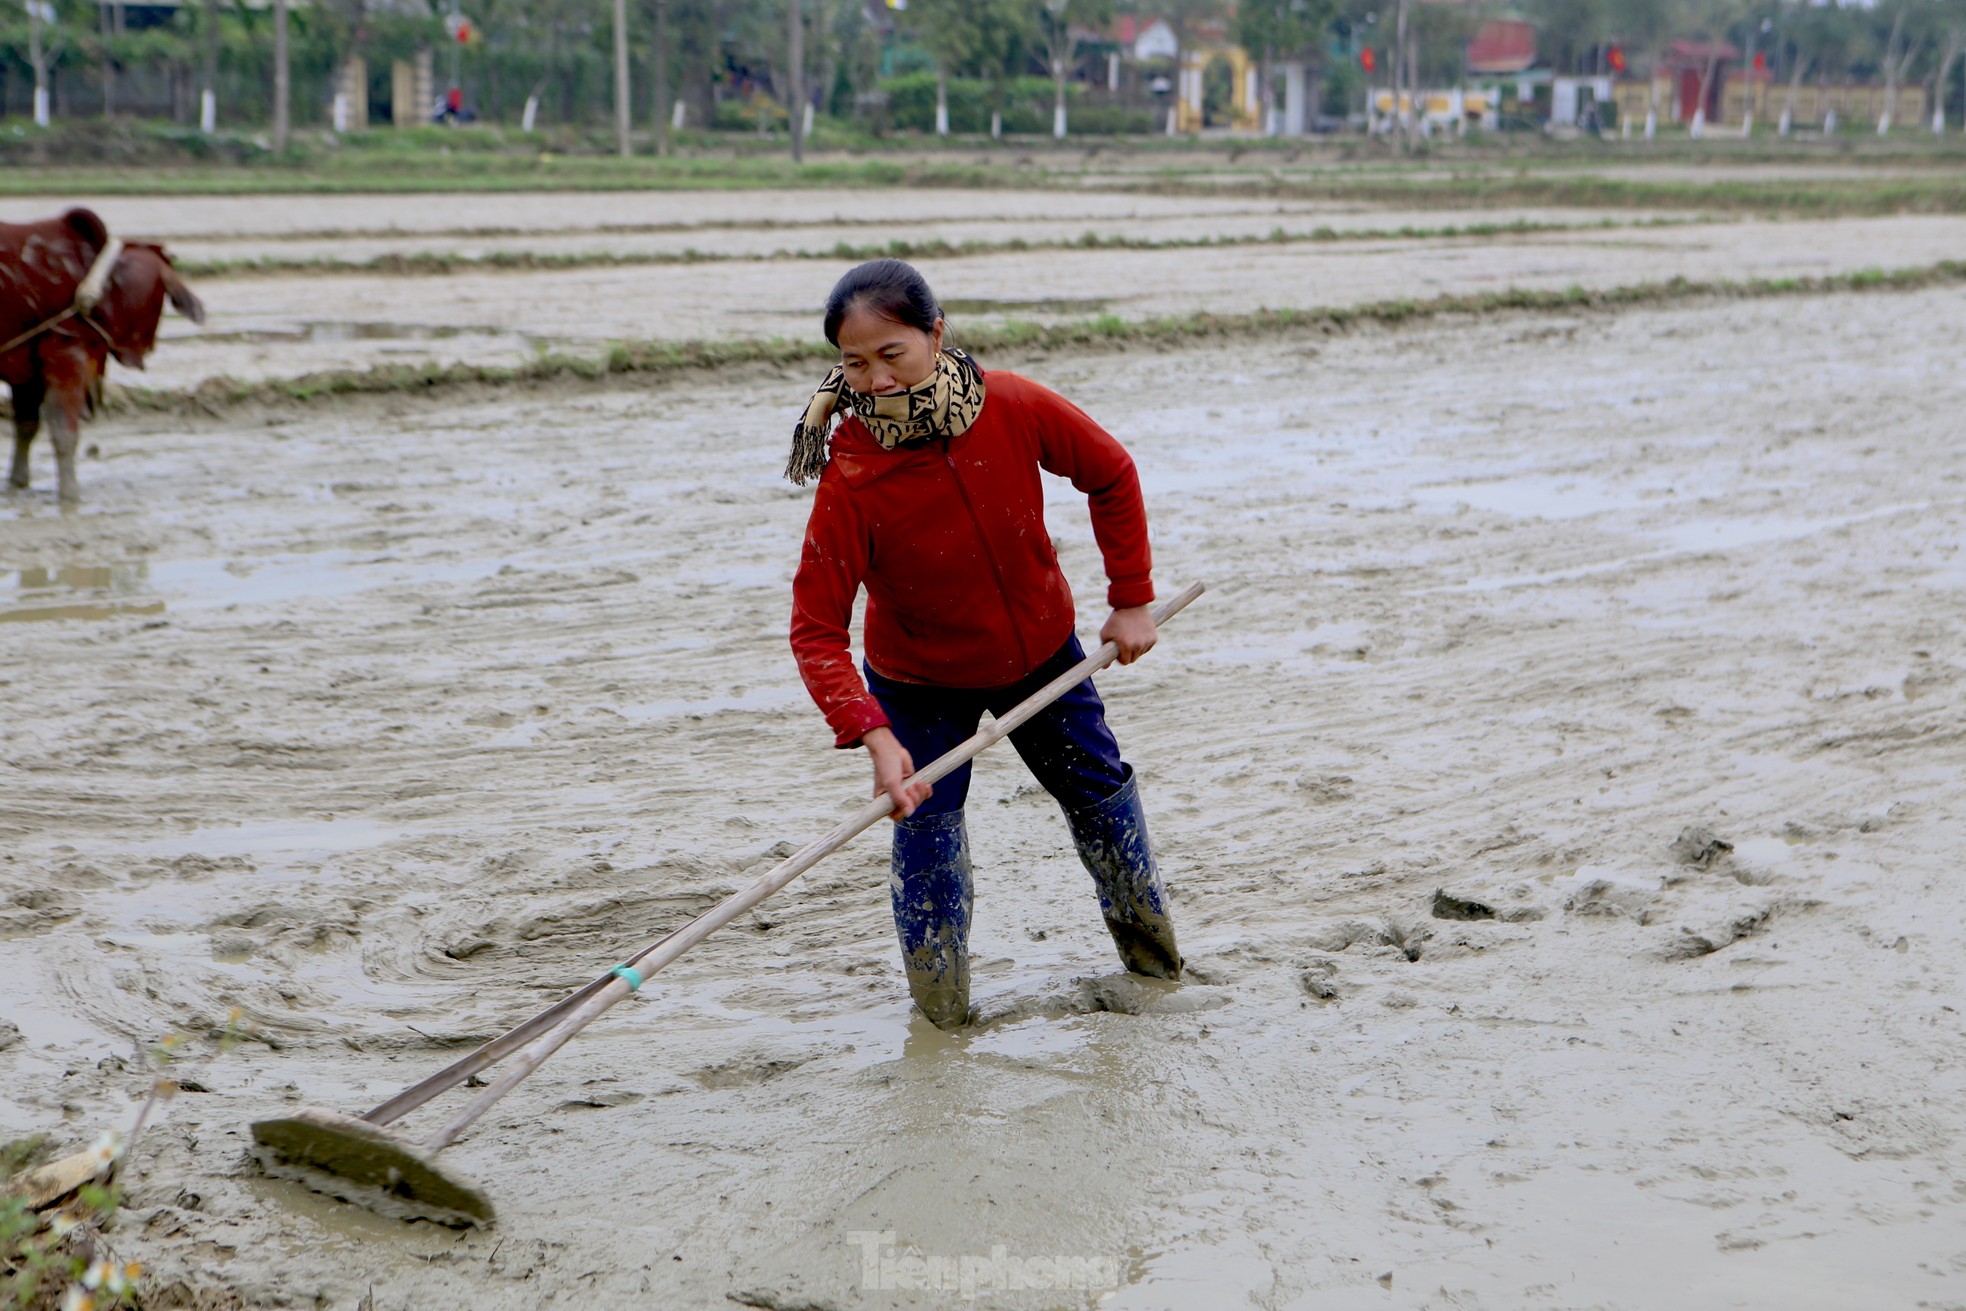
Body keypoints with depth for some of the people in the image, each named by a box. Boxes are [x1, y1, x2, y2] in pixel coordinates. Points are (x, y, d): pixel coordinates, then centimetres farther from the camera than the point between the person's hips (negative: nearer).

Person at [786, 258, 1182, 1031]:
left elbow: (1112, 475, -7)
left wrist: (1132, 599, -6)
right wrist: (872, 737, -42)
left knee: (1101, 793, 17)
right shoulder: (850, 480, -32)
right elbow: (816, 629, -30)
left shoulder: (1015, 409, -26)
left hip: (1042, 652, 3)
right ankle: (940, 1008, 12)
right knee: (925, 831, -7)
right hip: (920, 684, -3)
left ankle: (1151, 950, 42)